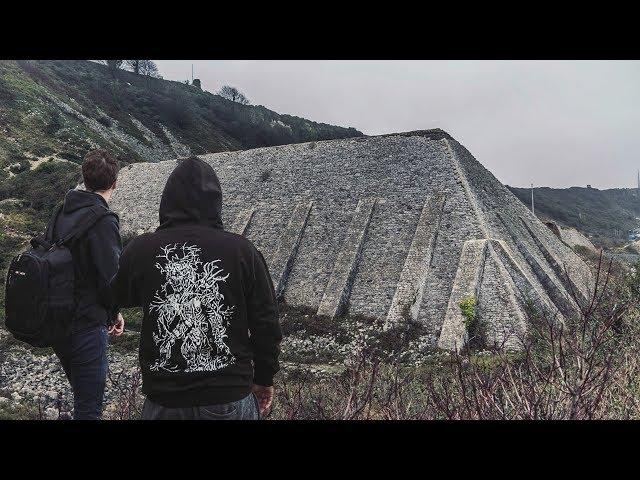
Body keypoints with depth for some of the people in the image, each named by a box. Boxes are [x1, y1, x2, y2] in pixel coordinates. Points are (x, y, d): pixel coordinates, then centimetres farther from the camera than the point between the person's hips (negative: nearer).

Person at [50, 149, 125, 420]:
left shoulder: (62, 213, 5)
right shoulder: (103, 221, -19)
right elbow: (110, 277, -20)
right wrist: (114, 314, 0)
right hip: (86, 325, -8)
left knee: (82, 392, 26)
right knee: (89, 406, 4)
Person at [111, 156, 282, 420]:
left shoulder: (139, 250, -9)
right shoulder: (242, 250, -13)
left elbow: (121, 297, 13)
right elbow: (267, 325, -7)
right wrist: (264, 378, 7)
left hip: (164, 402, 1)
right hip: (231, 399, 0)